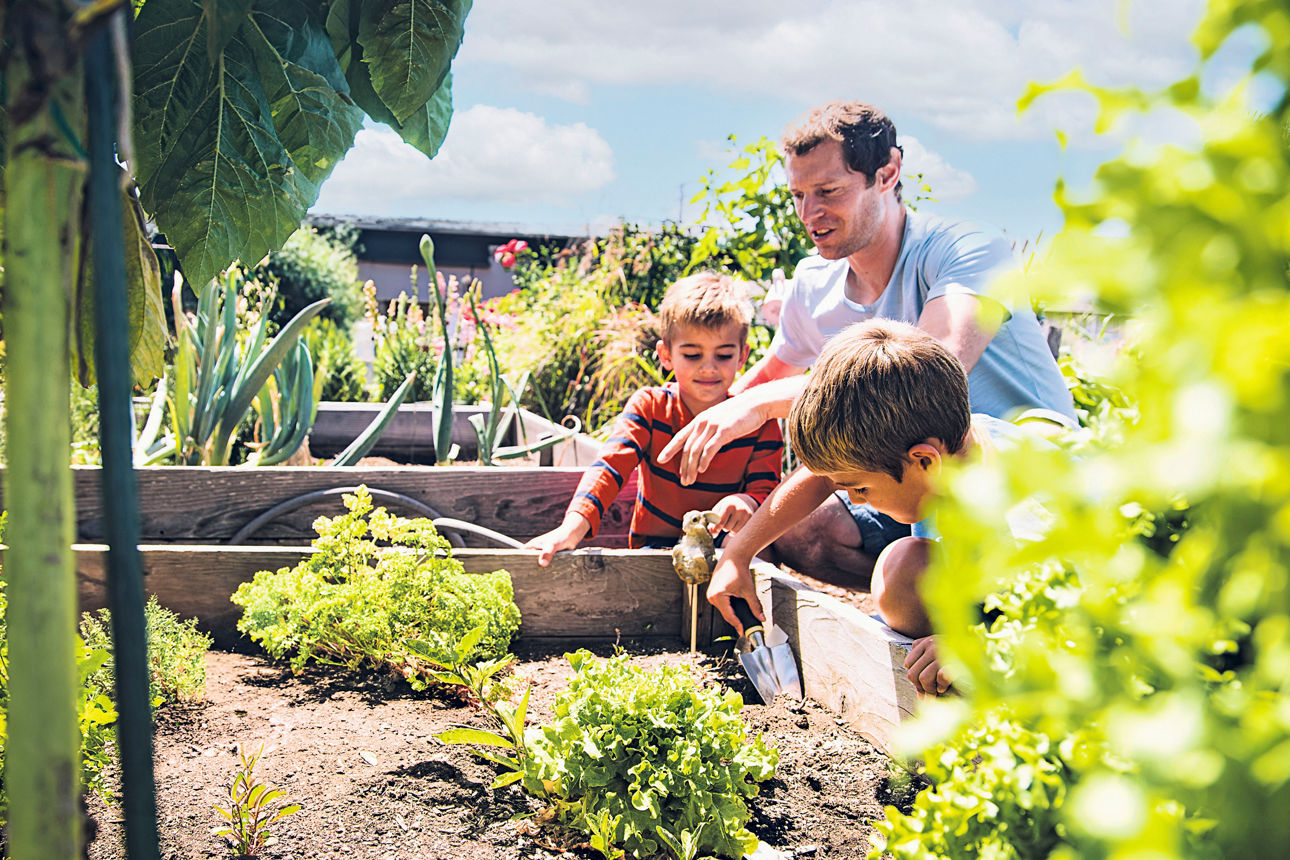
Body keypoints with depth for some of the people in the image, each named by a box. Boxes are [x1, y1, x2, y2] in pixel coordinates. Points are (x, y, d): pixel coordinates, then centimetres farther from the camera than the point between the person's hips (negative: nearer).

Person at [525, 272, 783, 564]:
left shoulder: (759, 422, -1)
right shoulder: (650, 406, -3)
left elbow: (765, 489, -6)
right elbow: (611, 465, -17)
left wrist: (746, 503, -35)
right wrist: (573, 527, -36)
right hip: (655, 545, 0)